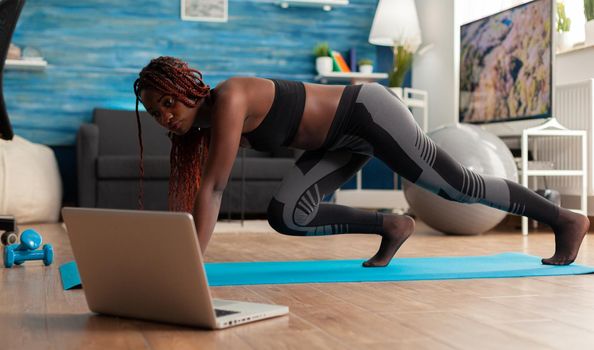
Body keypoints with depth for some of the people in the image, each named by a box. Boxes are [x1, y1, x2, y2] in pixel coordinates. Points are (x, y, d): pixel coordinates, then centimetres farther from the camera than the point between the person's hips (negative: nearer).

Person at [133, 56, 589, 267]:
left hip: (368, 113, -8)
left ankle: (565, 220, 23)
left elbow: (213, 189, -32)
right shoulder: (201, 129, 0)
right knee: (285, 216, -3)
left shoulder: (228, 99, -26)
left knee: (460, 187, 3)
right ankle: (391, 226, 13)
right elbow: (195, 197, 5)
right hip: (342, 141, 9)